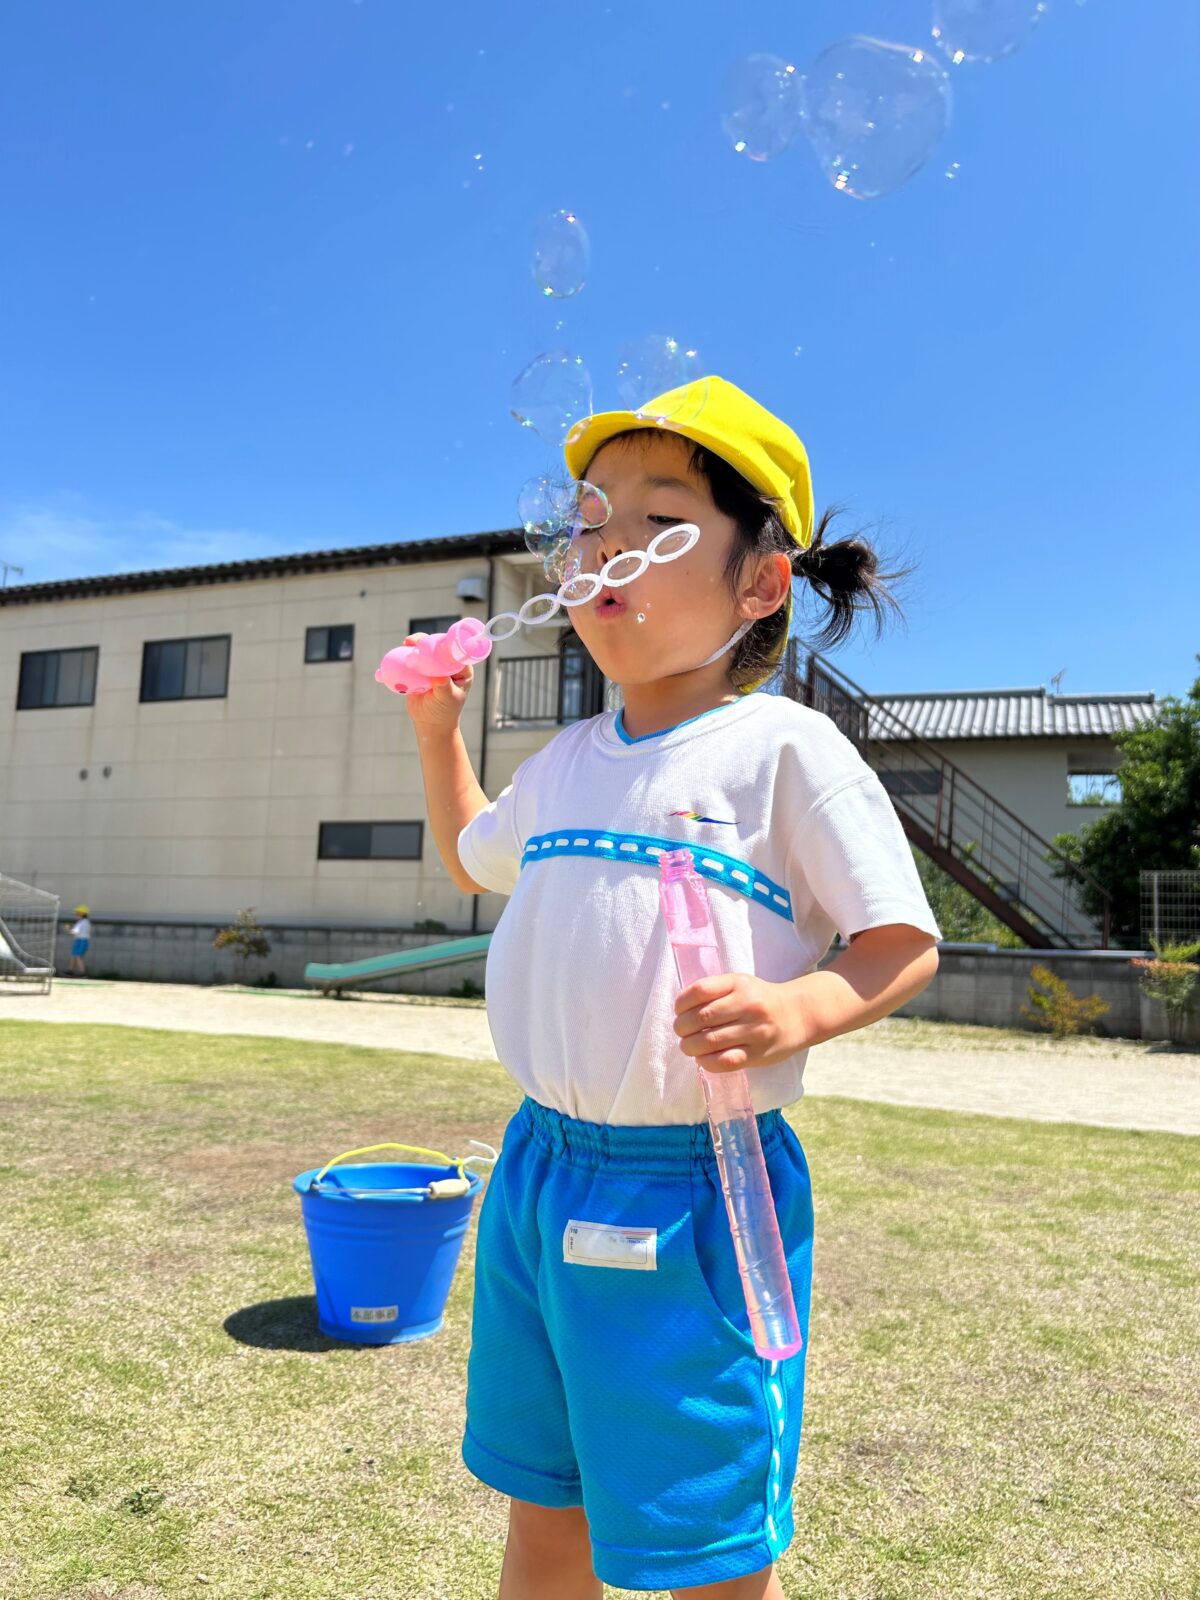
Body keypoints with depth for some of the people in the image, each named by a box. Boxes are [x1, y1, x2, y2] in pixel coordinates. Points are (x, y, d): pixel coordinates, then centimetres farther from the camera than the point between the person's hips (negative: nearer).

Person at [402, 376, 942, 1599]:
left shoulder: (784, 748, -10)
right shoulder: (567, 761, 9)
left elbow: (904, 945, -9)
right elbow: (472, 858, 29)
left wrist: (803, 1008, -28)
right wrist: (437, 727, 20)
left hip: (695, 1188, -6)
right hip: (541, 1168, 6)